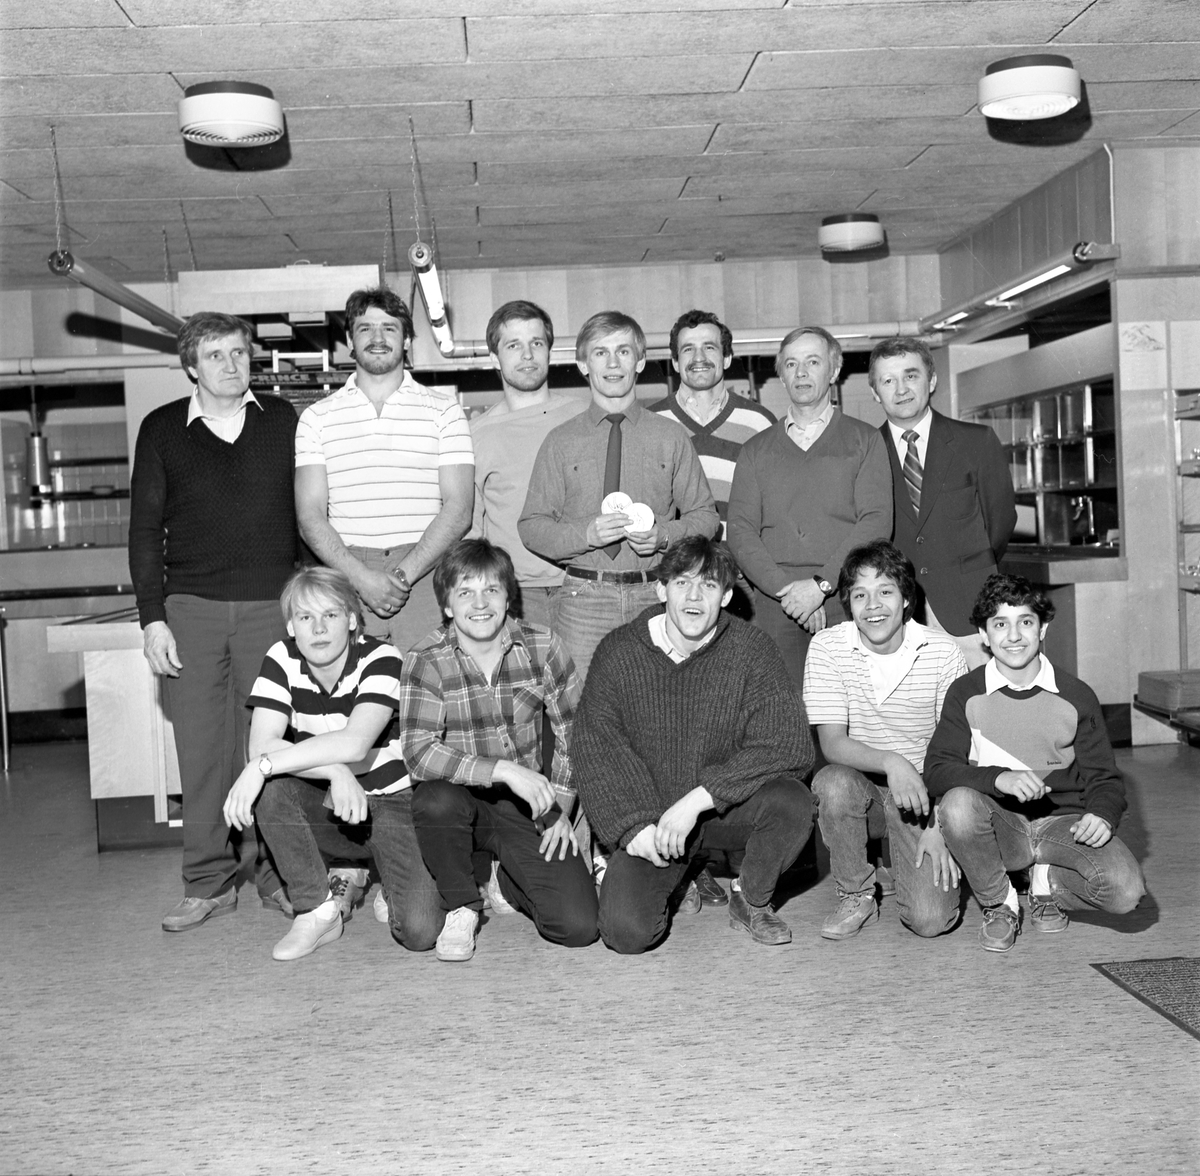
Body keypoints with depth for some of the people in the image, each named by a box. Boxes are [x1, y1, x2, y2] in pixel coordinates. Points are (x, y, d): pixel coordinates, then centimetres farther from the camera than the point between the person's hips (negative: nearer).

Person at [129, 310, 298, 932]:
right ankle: (209, 882, 10)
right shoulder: (162, 431, 7)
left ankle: (274, 873, 10)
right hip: (190, 607, 0)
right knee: (201, 748, 1)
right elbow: (144, 529, 6)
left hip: (271, 602, 0)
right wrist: (152, 618, -1)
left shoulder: (282, 421, 9)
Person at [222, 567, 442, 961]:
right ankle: (319, 910, -7)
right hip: (324, 807, 3)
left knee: (420, 932, -21)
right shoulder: (282, 659, -7)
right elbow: (261, 745, -19)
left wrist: (263, 765, -35)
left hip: (389, 802, -2)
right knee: (271, 789, -31)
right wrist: (334, 771, -32)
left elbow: (354, 742, -33)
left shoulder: (380, 659, -17)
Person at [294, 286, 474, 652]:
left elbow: (458, 510, 1)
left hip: (424, 573, -1)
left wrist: (403, 575, -12)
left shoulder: (444, 410, 9)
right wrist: (363, 578, -11)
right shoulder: (317, 416, 12)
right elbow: (310, 516, 5)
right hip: (346, 576, 1)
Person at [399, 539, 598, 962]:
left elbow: (573, 732, 4)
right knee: (434, 798, -38)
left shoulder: (542, 648, -6)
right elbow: (419, 753, -24)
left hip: (526, 807, 1)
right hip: (461, 801, -1)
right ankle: (462, 906, -7)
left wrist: (560, 809, -4)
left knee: (579, 927, -13)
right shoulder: (426, 662, -12)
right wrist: (505, 771, -33)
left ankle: (507, 883, 21)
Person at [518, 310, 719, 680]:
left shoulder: (670, 437, 9)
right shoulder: (561, 442, 7)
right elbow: (531, 527, 4)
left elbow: (705, 516, 11)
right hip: (585, 598, -1)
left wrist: (663, 535, -8)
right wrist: (586, 533, -13)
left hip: (656, 596, 1)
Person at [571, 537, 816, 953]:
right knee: (625, 930, -20)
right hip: (647, 815, 0)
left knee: (792, 801, -30)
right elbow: (594, 748, -6)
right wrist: (633, 825, -20)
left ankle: (751, 900, 1)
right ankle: (676, 879, 17)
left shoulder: (750, 649, -10)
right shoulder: (619, 652, -7)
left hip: (725, 806, 0)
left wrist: (697, 799, -25)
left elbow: (789, 744, -19)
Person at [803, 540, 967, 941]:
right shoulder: (827, 647, -8)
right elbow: (832, 744, -14)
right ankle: (856, 894, -7)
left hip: (924, 792, -1)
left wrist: (938, 826, -13)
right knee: (834, 783, -35)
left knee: (930, 919, -18)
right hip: (861, 782, 1)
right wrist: (890, 762, -32)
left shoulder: (943, 654, -8)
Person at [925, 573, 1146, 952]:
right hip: (1000, 825, -1)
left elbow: (1103, 776, 5)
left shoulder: (1076, 697, 2)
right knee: (958, 804, -35)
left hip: (1064, 821, 1)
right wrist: (1001, 778, -28)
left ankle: (1048, 883, 10)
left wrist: (1102, 815, -18)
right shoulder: (966, 694, -2)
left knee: (1125, 892, -26)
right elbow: (938, 769, -10)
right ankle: (998, 904, -6)